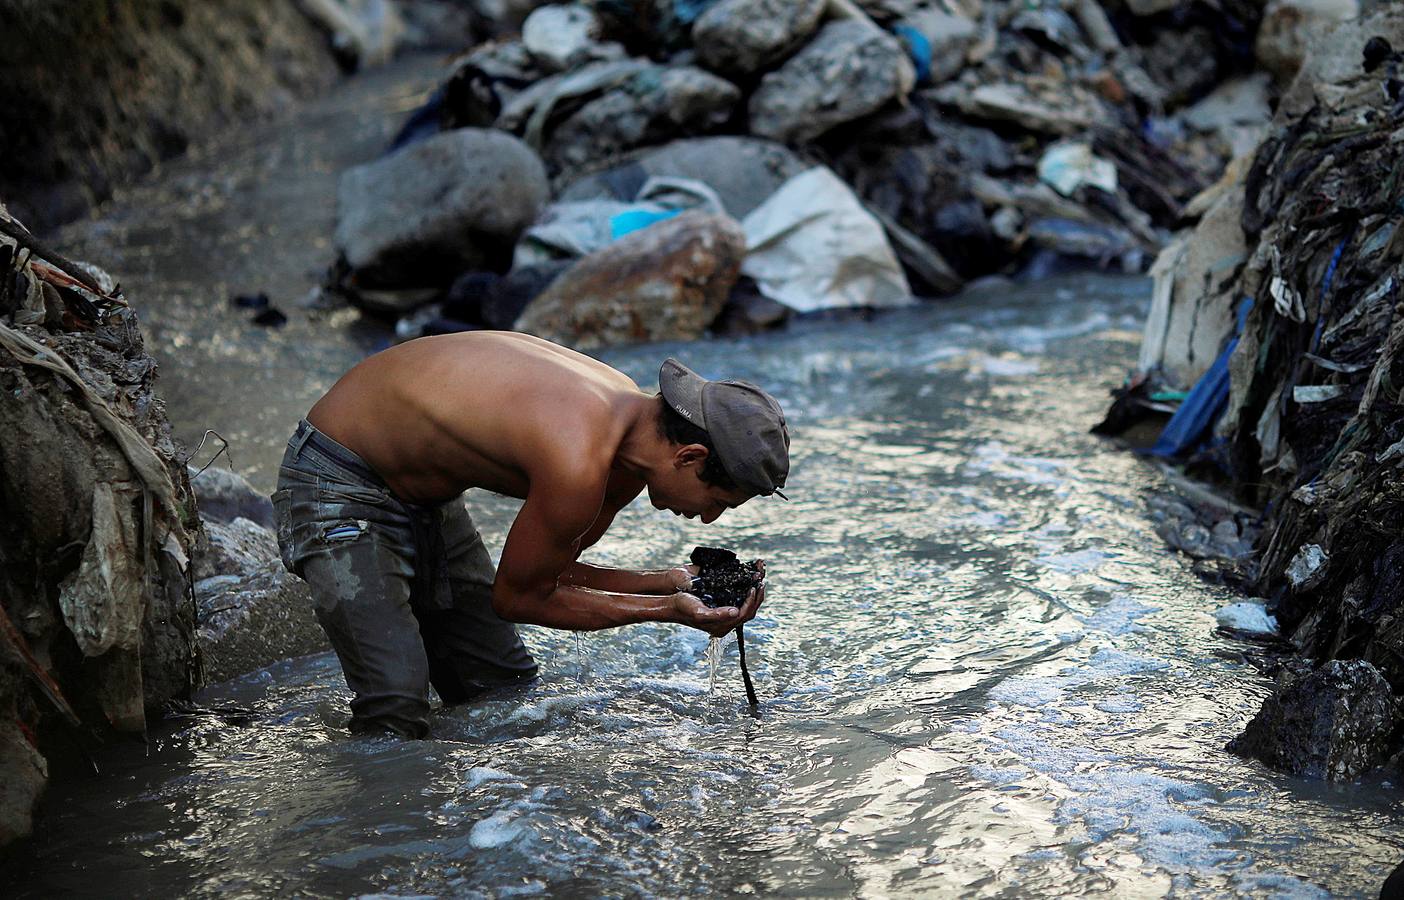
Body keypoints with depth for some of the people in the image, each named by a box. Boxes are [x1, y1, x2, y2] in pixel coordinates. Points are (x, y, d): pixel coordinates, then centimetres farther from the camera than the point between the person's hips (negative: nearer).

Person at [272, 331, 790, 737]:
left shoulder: (637, 421, -6)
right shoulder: (577, 465, -36)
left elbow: (549, 575, 4)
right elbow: (518, 598, -18)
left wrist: (673, 582, -8)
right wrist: (667, 610, -18)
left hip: (427, 498, 9)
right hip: (337, 491, -9)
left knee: (509, 694, 8)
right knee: (396, 712, -20)